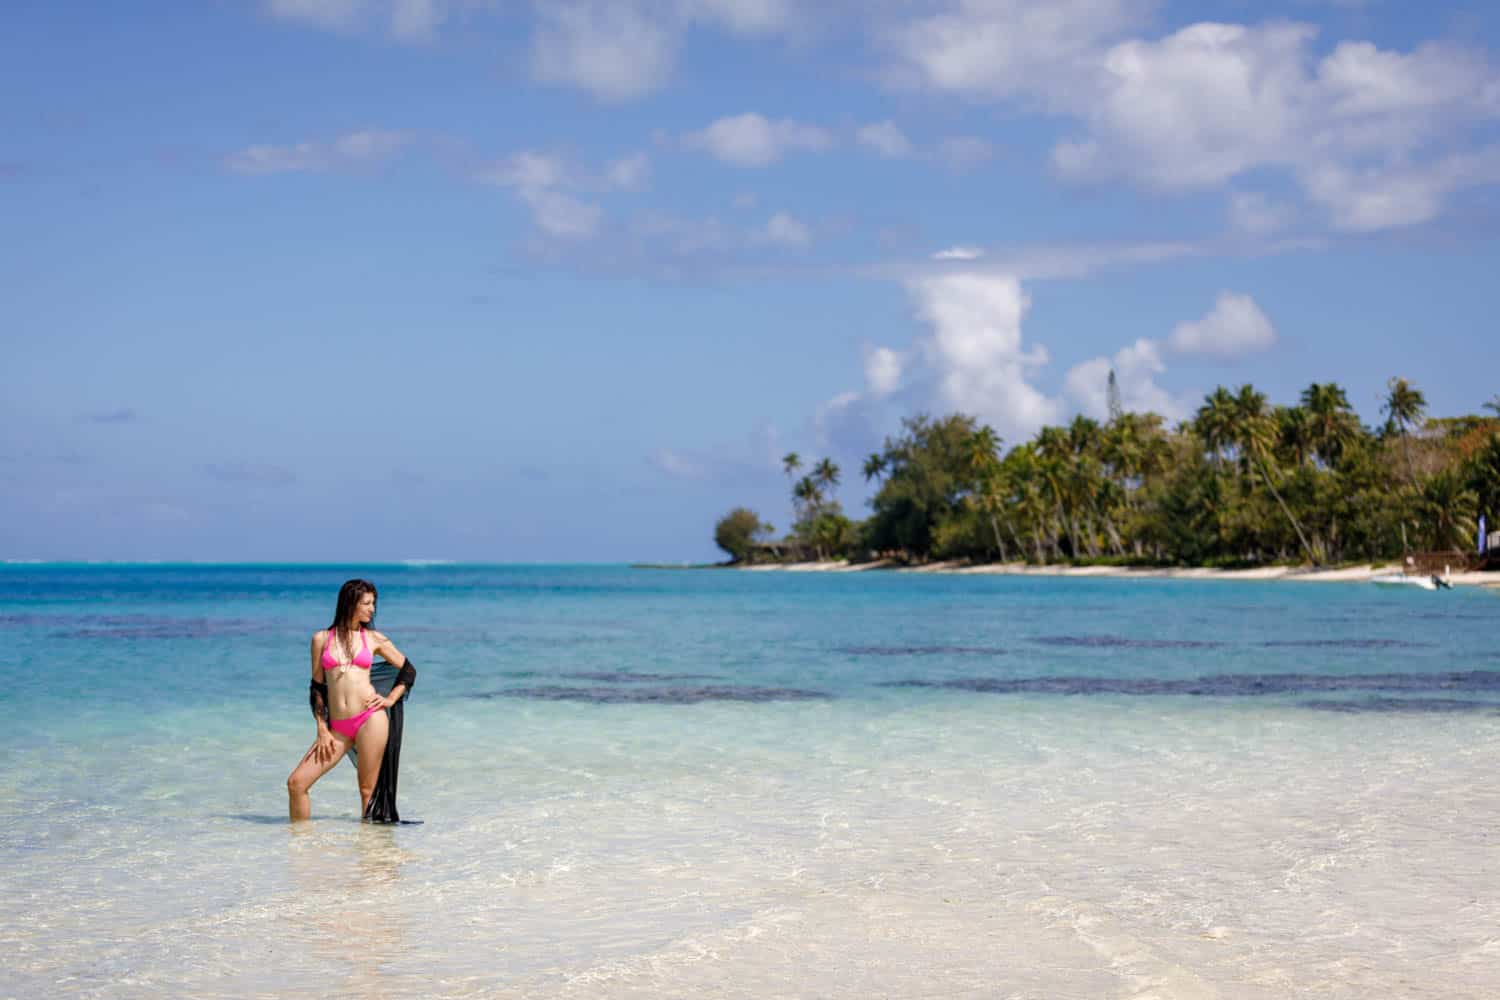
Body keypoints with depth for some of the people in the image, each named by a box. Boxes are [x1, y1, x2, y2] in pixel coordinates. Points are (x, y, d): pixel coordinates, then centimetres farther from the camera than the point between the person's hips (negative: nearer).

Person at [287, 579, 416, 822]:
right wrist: (322, 730, 3)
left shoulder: (373, 638, 9)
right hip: (337, 727, 2)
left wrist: (391, 699, 5)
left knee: (368, 789, -3)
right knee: (296, 782, -5)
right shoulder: (322, 638, 9)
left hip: (370, 719, -1)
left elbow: (409, 670, 19)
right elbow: (317, 687, 10)